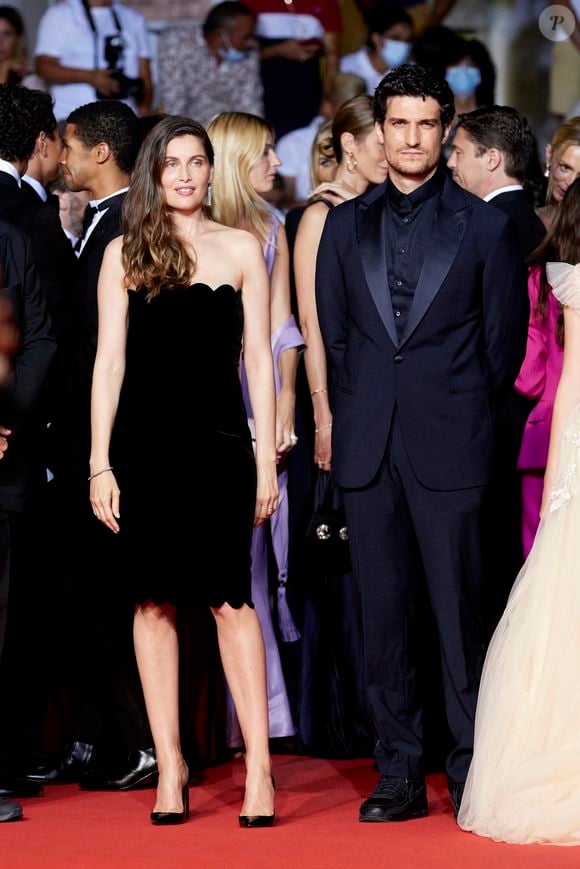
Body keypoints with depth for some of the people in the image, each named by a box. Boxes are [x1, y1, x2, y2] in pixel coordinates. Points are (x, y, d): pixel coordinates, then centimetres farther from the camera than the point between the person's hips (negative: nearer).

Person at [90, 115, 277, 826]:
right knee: (154, 601, 2)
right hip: (145, 442, 1)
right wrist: (100, 463, -2)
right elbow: (109, 360, 5)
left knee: (232, 600, -7)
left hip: (219, 442, -1)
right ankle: (169, 765, 8)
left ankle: (259, 766, -5)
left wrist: (267, 459, 2)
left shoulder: (241, 249, 8)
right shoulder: (125, 254, 7)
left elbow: (258, 358, 7)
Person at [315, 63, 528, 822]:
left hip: (450, 446, -3)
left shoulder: (485, 227, 3)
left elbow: (504, 340, 6)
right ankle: (401, 775, 9)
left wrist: (461, 412, 5)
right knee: (384, 613, 4)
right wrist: (355, 414, 9)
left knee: (459, 611, -3)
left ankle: (473, 773, 3)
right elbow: (332, 332, 15)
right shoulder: (346, 226, 12)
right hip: (368, 447, 3)